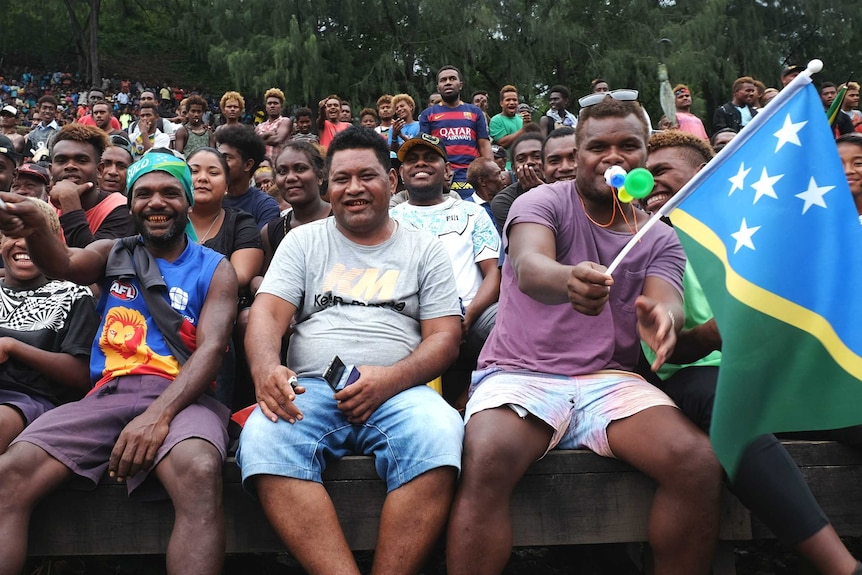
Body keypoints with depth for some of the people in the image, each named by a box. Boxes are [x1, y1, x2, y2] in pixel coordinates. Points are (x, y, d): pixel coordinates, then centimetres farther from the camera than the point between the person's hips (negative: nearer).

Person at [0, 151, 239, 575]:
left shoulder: (215, 270, 11)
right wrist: (35, 227, -27)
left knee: (200, 472, -37)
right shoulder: (113, 255, 20)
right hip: (106, 395, 3)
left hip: (181, 396, -3)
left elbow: (212, 347, -3)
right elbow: (63, 265, -2)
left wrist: (158, 414, -19)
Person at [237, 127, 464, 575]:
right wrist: (266, 369, -18)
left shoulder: (424, 249, 14)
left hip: (398, 392, -1)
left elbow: (445, 337, 6)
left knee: (438, 433, -35)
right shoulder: (303, 241, 18)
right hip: (310, 390, 1)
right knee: (263, 438, -32)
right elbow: (268, 312, 6)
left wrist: (388, 380, -14)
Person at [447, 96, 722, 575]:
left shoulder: (660, 239, 14)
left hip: (610, 380, 3)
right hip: (521, 374, -3)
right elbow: (527, 267, -19)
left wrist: (663, 317, -31)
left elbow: (667, 302, -5)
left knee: (700, 464, -22)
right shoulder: (545, 202, 2)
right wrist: (570, 279, -44)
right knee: (485, 466, -33)